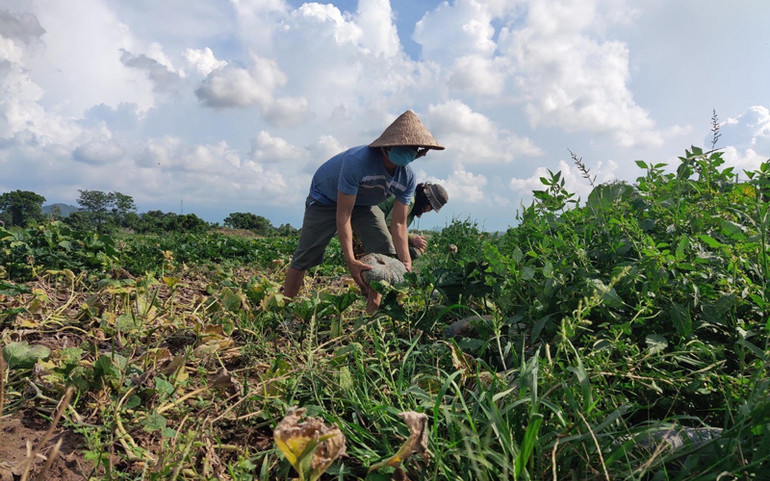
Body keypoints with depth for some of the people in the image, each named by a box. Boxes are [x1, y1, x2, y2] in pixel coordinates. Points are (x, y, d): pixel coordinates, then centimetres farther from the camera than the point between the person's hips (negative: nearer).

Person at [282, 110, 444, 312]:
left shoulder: (407, 178, -22)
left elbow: (398, 224, -18)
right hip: (326, 198, -5)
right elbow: (343, 214, -38)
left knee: (386, 252, -11)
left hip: (364, 203, 5)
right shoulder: (358, 161, -40)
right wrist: (350, 260, -45)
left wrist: (406, 264, -30)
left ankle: (373, 311, 0)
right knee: (305, 257, -9)